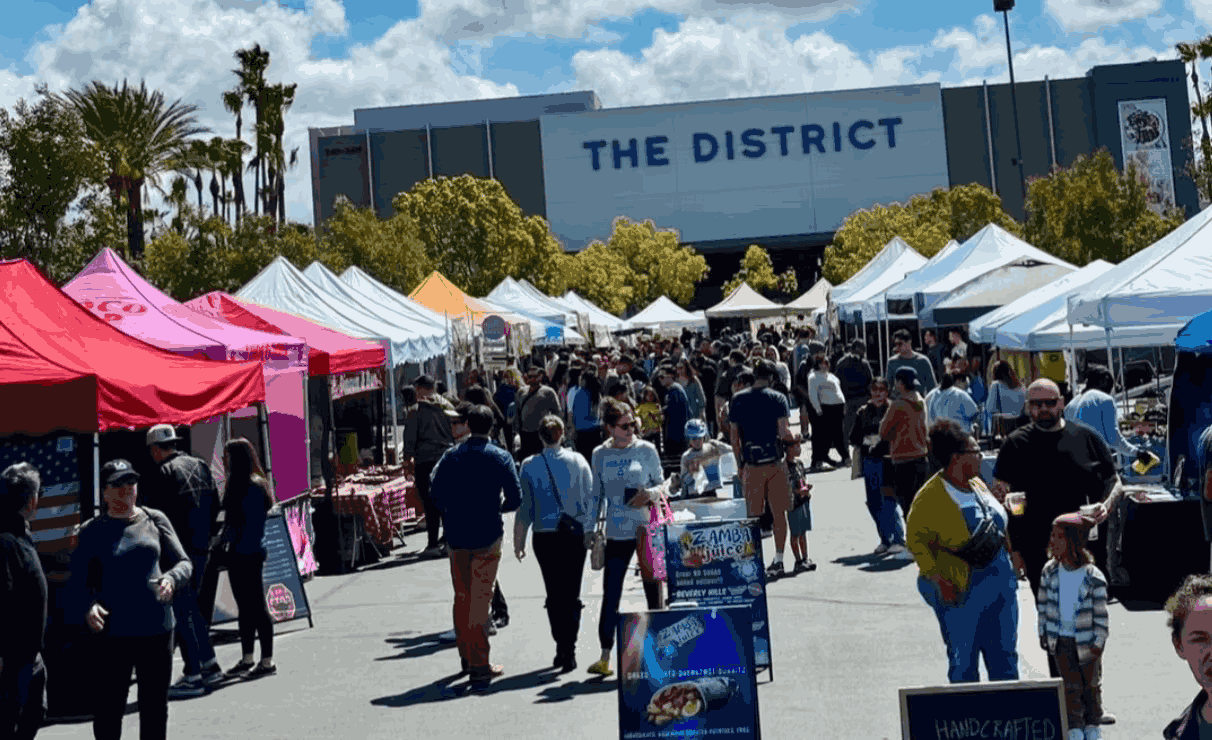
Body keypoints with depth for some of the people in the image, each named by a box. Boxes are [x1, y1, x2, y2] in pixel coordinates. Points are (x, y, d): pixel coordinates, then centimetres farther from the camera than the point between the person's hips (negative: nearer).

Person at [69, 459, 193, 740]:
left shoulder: (154, 520, 7)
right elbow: (77, 583, 1)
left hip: (157, 629, 2)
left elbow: (184, 562, 10)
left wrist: (171, 579, -12)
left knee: (155, 708, 12)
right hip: (113, 633, -2)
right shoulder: (92, 531, 1)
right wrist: (87, 607, -20)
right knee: (108, 710, 1)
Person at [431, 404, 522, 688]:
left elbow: (437, 498, 2)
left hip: (456, 536, 3)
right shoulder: (501, 458, -4)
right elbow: (515, 499, -6)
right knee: (481, 599, -2)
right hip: (487, 536, -3)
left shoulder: (451, 456, 3)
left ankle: (466, 657, 28)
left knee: (461, 598, 15)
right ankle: (480, 666, -4)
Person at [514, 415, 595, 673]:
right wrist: (591, 531, 11)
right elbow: (591, 497, 1)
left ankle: (561, 647, 8)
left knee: (554, 595, 10)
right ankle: (569, 650, 0)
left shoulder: (530, 466, -5)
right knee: (572, 594, 6)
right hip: (575, 535, 1)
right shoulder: (578, 461, -2)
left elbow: (524, 507, -3)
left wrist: (518, 541, 5)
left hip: (545, 537, 0)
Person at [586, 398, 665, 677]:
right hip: (616, 533, 1)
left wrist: (649, 494, -16)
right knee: (610, 594, -1)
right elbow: (597, 495, 13)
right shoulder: (600, 454, 6)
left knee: (654, 592, 4)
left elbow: (661, 484, 6)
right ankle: (605, 656, 5)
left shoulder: (645, 450, 1)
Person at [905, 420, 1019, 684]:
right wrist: (939, 580, -21)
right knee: (964, 663, 4)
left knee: (1005, 656, 14)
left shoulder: (977, 484, 7)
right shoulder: (931, 496, -17)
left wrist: (1010, 561, 17)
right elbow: (915, 539, -16)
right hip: (961, 593, -7)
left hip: (1000, 585, 7)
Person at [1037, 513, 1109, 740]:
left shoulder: (1094, 577, -19)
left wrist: (1098, 641, -10)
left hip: (1086, 641, -2)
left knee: (1091, 684, 15)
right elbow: (1043, 604, 5)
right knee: (1071, 685, 9)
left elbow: (1101, 612, -12)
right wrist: (1043, 632, 7)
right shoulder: (1050, 571, -7)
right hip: (1061, 640, 2)